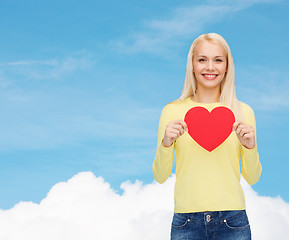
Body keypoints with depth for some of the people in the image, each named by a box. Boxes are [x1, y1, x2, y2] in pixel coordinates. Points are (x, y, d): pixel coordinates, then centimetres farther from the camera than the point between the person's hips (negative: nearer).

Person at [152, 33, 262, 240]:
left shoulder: (243, 112, 5)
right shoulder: (173, 111, 2)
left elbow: (252, 178, 6)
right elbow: (160, 176, 2)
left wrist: (250, 146, -11)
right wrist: (165, 143, -15)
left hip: (232, 220, 1)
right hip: (186, 223, 0)